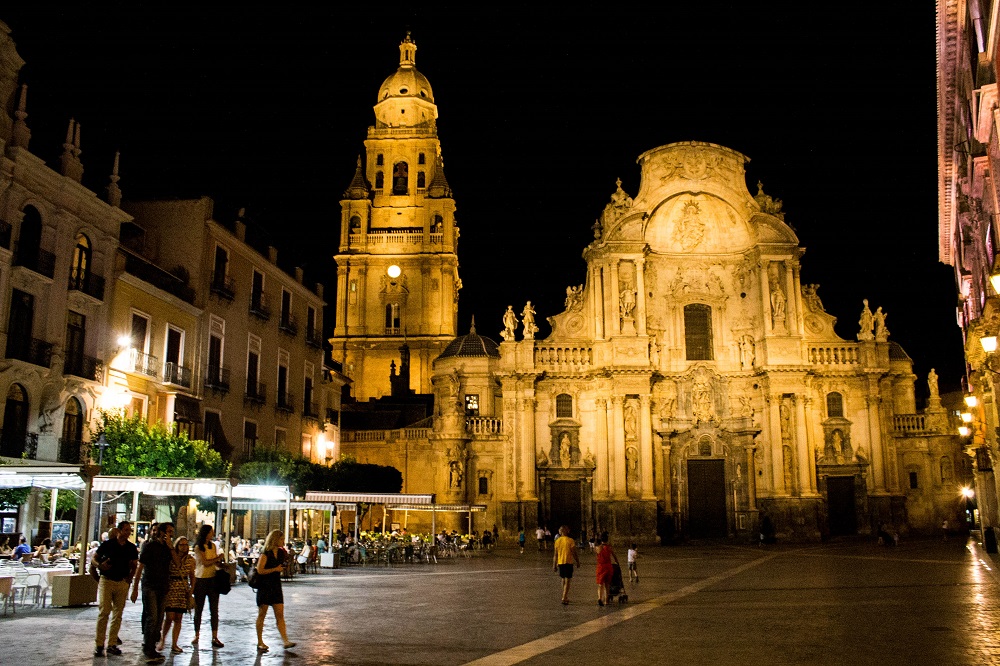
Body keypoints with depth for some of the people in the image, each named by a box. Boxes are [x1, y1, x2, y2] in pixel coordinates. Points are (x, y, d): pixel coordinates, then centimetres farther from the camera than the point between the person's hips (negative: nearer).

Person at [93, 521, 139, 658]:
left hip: (122, 583, 4)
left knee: (118, 614, 5)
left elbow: (134, 564, 16)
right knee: (104, 612, -10)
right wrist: (100, 565, -15)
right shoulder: (107, 544, -2)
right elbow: (94, 557, 4)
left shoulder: (131, 548, 7)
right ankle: (99, 645, -4)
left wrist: (130, 577, 4)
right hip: (106, 581, -4)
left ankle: (112, 644, 12)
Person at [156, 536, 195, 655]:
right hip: (171, 589, -3)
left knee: (178, 618, 5)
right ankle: (162, 639, 15)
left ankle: (174, 644, 13)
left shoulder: (191, 560, 7)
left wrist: (191, 589, 4)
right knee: (169, 617, -9)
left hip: (184, 591, 3)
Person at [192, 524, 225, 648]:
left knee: (214, 610, 0)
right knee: (198, 609, 7)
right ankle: (196, 635, 20)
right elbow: (205, 563, -15)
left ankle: (215, 637, 2)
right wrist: (218, 558, -3)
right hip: (201, 580, -4)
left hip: (213, 579, 5)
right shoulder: (198, 547, -7)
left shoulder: (213, 546, 12)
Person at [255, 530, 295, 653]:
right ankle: (260, 642, 14)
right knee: (262, 614, 5)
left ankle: (285, 640, -5)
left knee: (280, 614, -1)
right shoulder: (265, 553, -11)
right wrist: (275, 569, -17)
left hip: (276, 586, 6)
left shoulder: (281, 552, 9)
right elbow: (260, 570, -18)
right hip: (264, 587, -6)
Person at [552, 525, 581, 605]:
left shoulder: (557, 541, 3)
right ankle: (564, 598, -10)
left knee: (563, 580, 18)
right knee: (567, 581, -2)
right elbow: (574, 553, -9)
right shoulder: (570, 541, -10)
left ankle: (566, 597, 27)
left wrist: (554, 565, 11)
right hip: (568, 563, -5)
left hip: (560, 563, 5)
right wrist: (578, 562, 4)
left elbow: (555, 554, 6)